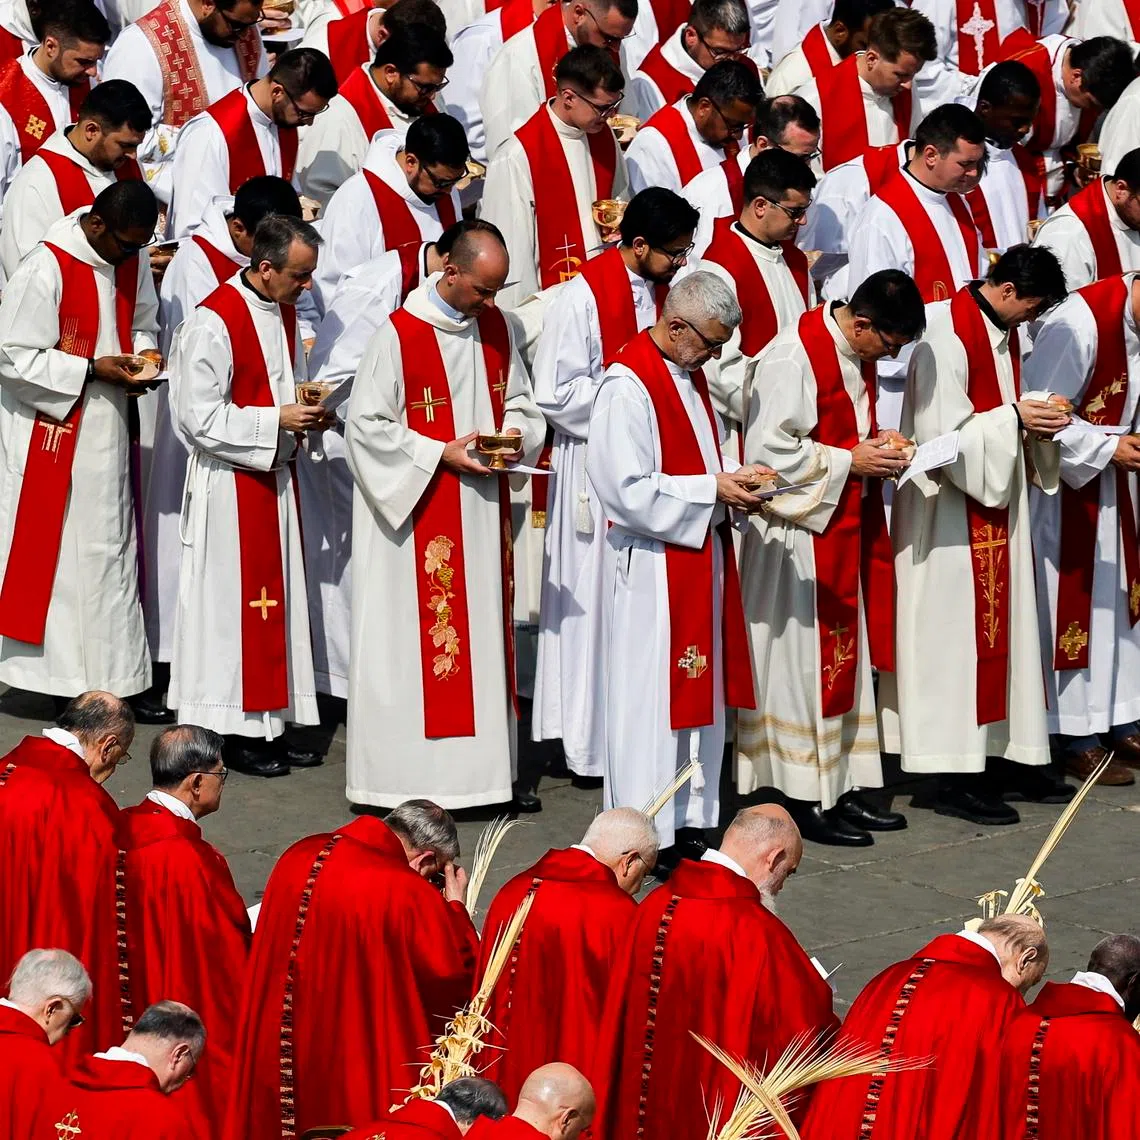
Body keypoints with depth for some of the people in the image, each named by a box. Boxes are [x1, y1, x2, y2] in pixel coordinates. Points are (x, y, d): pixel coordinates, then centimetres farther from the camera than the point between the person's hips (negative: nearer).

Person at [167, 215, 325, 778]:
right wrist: (276, 419, -20)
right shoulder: (214, 323, -19)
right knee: (233, 601, -1)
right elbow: (200, 417, -19)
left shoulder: (283, 311, 8)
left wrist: (307, 412, 2)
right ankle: (236, 732, 7)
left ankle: (269, 725, 19)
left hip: (273, 477, 8)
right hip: (230, 484, -8)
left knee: (276, 600, 11)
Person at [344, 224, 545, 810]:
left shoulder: (495, 327, 6)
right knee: (415, 639, -4)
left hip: (482, 511, 6)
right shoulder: (399, 335, -14)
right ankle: (409, 771, 1)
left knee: (482, 628, 9)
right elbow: (366, 425, -12)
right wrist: (441, 455, -17)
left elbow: (518, 399, 17)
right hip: (418, 512, -6)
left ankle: (481, 763, 15)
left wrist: (515, 433, -6)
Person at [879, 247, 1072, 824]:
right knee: (960, 631, -5)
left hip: (1000, 499, 9)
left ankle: (1001, 752, 20)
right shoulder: (946, 337, -20)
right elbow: (941, 434, -23)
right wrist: (1015, 418, -22)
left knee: (1006, 624, 12)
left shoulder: (1005, 331, 8)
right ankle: (956, 779, 0)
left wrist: (1036, 417, -2)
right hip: (955, 510, -9)